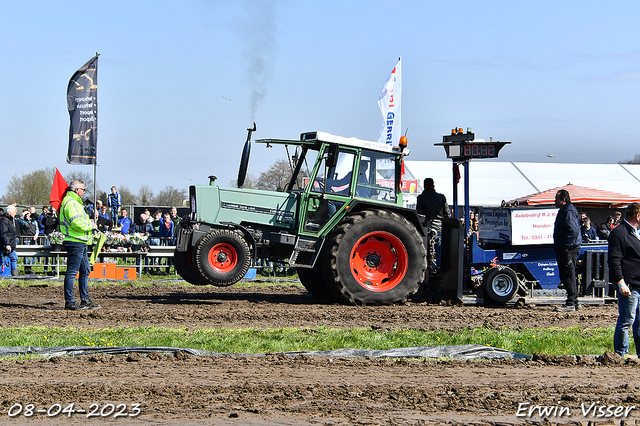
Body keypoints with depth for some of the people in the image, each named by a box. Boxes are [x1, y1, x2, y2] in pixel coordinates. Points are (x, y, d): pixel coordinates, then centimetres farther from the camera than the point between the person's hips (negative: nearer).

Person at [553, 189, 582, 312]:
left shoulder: (569, 212, -15)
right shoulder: (563, 211, 19)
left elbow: (573, 231, -23)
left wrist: (565, 248, -23)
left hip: (569, 250, -11)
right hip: (563, 249, 11)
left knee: (568, 275, -10)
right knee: (565, 276, 13)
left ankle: (571, 304, -9)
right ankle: (574, 302, 19)